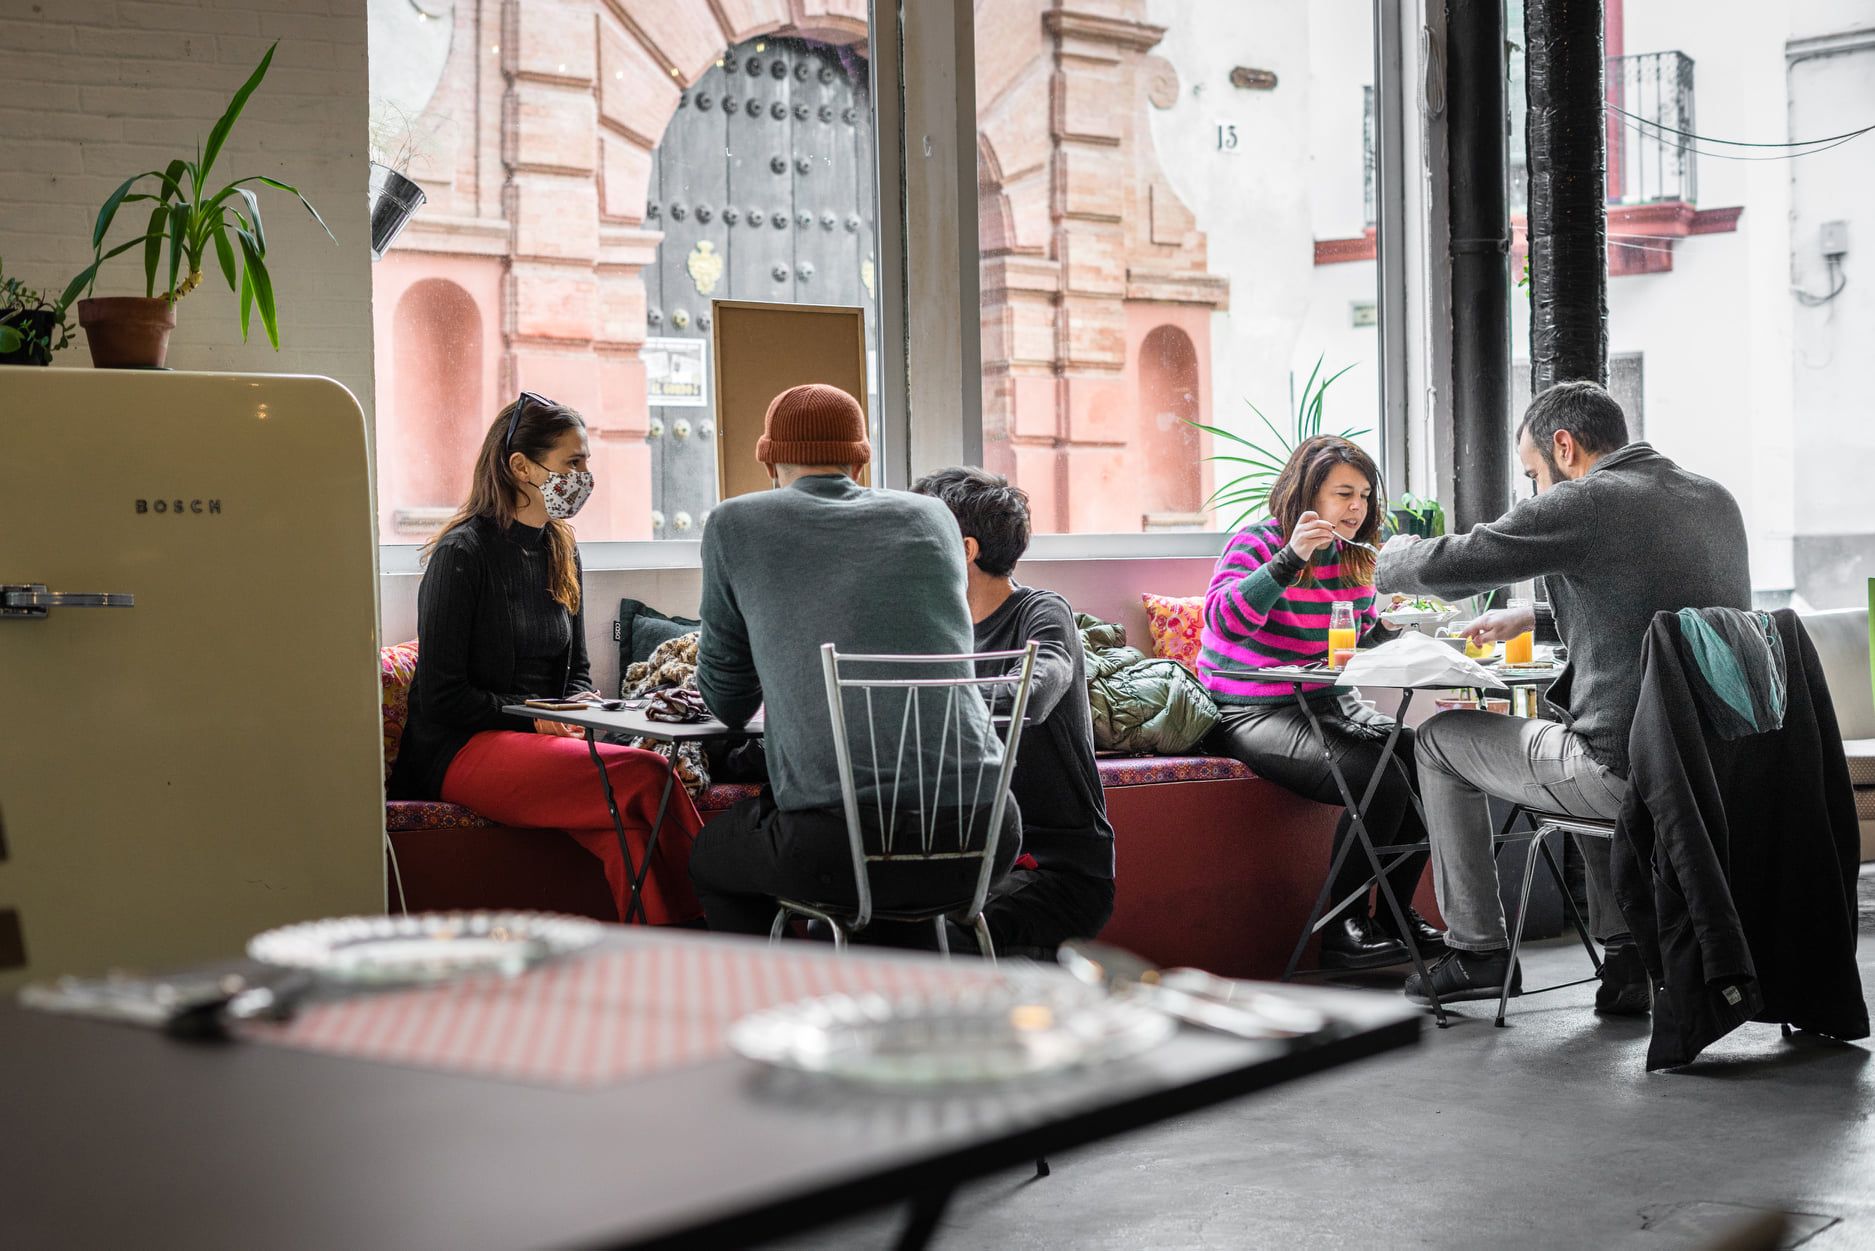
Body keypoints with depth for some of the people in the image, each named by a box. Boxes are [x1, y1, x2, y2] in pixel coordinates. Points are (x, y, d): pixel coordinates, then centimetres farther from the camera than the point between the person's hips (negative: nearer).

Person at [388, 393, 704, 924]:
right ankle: (705, 915, -22)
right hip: (460, 752, -7)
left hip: (542, 741, 7)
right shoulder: (461, 554, -7)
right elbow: (441, 697, -10)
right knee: (646, 774, -29)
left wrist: (582, 705, 1)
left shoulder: (562, 552, 16)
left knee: (630, 829, -28)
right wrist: (533, 717, -14)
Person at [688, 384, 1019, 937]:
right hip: (981, 841, 3)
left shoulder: (735, 524, 8)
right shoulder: (932, 517, 16)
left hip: (839, 847, -3)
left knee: (710, 857, 29)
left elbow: (728, 704, 17)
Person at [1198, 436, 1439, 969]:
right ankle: (1340, 925, -10)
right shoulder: (1258, 542, -10)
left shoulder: (1355, 557, 12)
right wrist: (1291, 558, -34)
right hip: (1255, 715, -8)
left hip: (1333, 706, 8)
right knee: (1382, 780, -27)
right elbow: (1223, 619, -27)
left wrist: (1397, 623, 2)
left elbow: (1366, 638, 24)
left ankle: (1396, 910, 4)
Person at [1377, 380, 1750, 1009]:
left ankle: (1477, 951, 23)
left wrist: (1390, 554, 16)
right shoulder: (1716, 498, 11)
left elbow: (1442, 568, -6)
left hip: (1632, 772, -8)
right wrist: (1532, 619, 29)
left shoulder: (1581, 504, -12)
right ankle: (1625, 950, 28)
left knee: (1441, 739, 14)